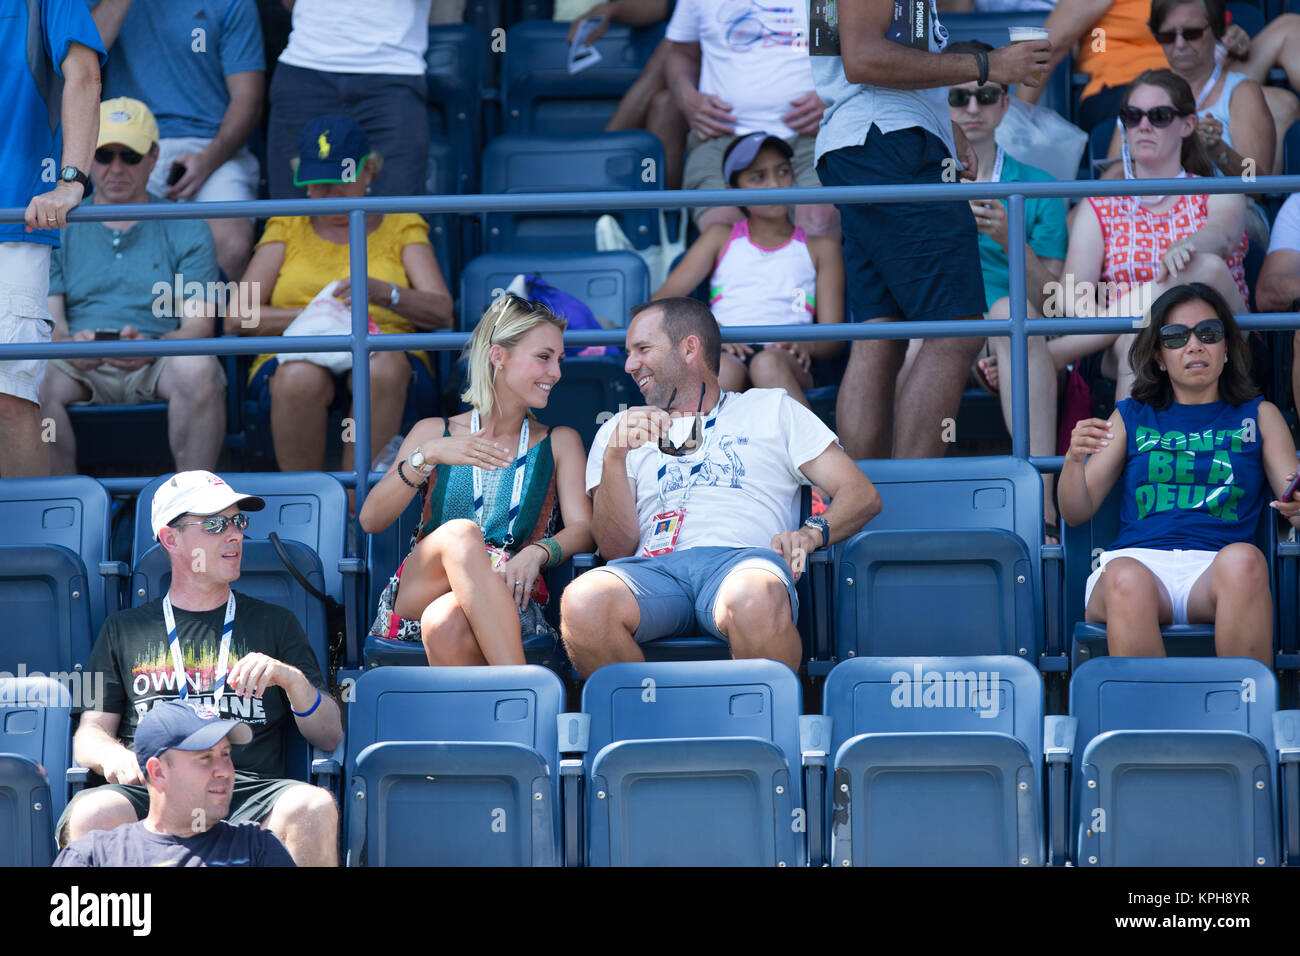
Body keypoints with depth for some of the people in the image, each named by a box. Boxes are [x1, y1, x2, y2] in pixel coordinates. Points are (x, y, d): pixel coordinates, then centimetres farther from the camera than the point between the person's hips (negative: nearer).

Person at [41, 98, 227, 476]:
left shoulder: (186, 229, 13)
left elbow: (198, 325, 2)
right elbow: (48, 320, 5)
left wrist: (150, 347, -21)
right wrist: (70, 345, -21)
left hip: (160, 364, -1)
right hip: (80, 366, 1)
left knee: (197, 369, -34)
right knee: (40, 378, -33)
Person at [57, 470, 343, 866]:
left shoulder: (275, 623, 24)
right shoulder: (124, 629, 24)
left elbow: (330, 737, 17)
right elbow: (89, 733, 19)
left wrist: (293, 679, -3)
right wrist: (112, 755, -6)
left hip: (249, 786, 1)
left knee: (313, 808, -35)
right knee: (93, 814, -37)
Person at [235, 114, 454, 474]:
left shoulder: (400, 226, 18)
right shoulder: (287, 228, 20)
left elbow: (441, 312, 3)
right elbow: (237, 318, 7)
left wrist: (382, 292, -18)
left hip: (384, 354, 0)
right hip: (296, 356, 0)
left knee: (382, 368, -38)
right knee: (302, 378, -37)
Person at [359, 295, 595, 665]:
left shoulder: (560, 444, 21)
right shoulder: (434, 432, 19)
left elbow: (582, 528, 3)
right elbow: (371, 519, 6)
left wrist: (536, 552, -20)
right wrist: (427, 456, -9)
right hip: (418, 591, 1)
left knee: (446, 625, -38)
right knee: (460, 532, -36)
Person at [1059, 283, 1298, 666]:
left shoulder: (1259, 416, 23)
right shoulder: (1131, 417, 24)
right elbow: (1076, 513, 19)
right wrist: (1074, 459, -3)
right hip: (1136, 558, 0)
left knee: (1242, 560, -37)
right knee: (1126, 580, -37)